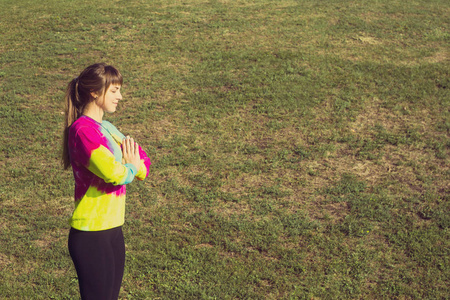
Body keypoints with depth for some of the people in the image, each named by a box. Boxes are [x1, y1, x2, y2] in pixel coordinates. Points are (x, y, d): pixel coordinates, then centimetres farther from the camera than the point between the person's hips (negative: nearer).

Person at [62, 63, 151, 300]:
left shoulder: (105, 127, 12)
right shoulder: (83, 130, -17)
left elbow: (144, 165, 11)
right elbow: (114, 174, -28)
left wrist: (128, 166, -9)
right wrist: (131, 168, -7)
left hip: (112, 231, 9)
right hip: (90, 236, -9)